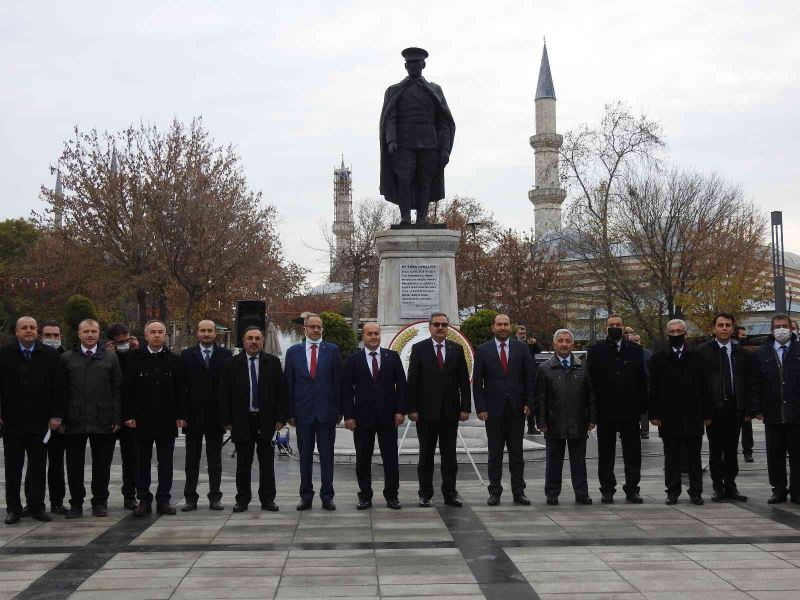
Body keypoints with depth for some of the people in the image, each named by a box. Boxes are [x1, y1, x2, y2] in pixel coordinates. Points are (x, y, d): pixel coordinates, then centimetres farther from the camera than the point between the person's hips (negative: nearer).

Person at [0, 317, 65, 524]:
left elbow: (58, 388, 3)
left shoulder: (49, 355, 3)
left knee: (38, 467, 5)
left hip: (40, 422, 0)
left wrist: (56, 415, -2)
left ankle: (37, 507, 13)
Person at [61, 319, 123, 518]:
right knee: (74, 465, 5)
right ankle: (76, 503, 15)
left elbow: (117, 390, 5)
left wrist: (117, 418, -2)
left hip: (102, 420, 0)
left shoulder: (111, 358, 8)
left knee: (102, 465, 5)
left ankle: (100, 502, 16)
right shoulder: (66, 358, 8)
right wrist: (60, 418, 0)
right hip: (74, 421, 0)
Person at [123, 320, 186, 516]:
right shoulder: (136, 359, 1)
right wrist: (128, 415, -6)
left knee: (165, 461, 5)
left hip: (167, 419, 1)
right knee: (142, 461, 5)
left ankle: (163, 500, 13)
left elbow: (180, 390, 6)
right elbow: (128, 390, 0)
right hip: (142, 419, -1)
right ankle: (144, 500, 13)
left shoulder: (173, 360, 5)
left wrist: (181, 415, 0)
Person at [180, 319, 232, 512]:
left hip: (216, 415, 0)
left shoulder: (225, 355, 3)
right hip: (193, 415, 0)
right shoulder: (187, 355, 4)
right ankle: (190, 498, 12)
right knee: (192, 460, 6)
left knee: (215, 460, 7)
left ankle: (215, 497, 13)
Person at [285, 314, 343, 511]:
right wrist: (290, 412, 0)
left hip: (326, 411, -1)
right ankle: (306, 496, 16)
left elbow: (338, 381, 2)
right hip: (303, 411, 1)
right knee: (305, 455, 8)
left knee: (327, 455, 4)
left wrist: (339, 410, -2)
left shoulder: (332, 350, 2)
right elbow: (289, 383, 6)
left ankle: (327, 496, 10)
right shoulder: (293, 352, 6)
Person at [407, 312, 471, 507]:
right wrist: (412, 409, -8)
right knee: (426, 454, 6)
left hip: (450, 411, 2)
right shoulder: (419, 349, 0)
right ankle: (425, 494, 13)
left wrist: (465, 407, -1)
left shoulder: (457, 349, 7)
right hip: (426, 411, -2)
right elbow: (412, 381, -2)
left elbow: (464, 380, 6)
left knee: (449, 455, 6)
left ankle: (450, 493, 13)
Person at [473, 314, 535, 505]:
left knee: (517, 454, 7)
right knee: (495, 454, 5)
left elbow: (530, 377, 4)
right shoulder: (483, 350, 3)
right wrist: (480, 408, -5)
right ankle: (495, 492, 11)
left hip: (516, 409, 1)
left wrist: (529, 403, -4)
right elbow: (477, 382, 2)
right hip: (493, 410, -1)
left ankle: (518, 492, 12)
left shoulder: (521, 348, 5)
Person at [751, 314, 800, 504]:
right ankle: (779, 490, 17)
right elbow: (755, 383, 6)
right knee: (775, 455, 7)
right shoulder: (761, 353, 7)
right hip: (772, 415, 2)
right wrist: (757, 409, 0)